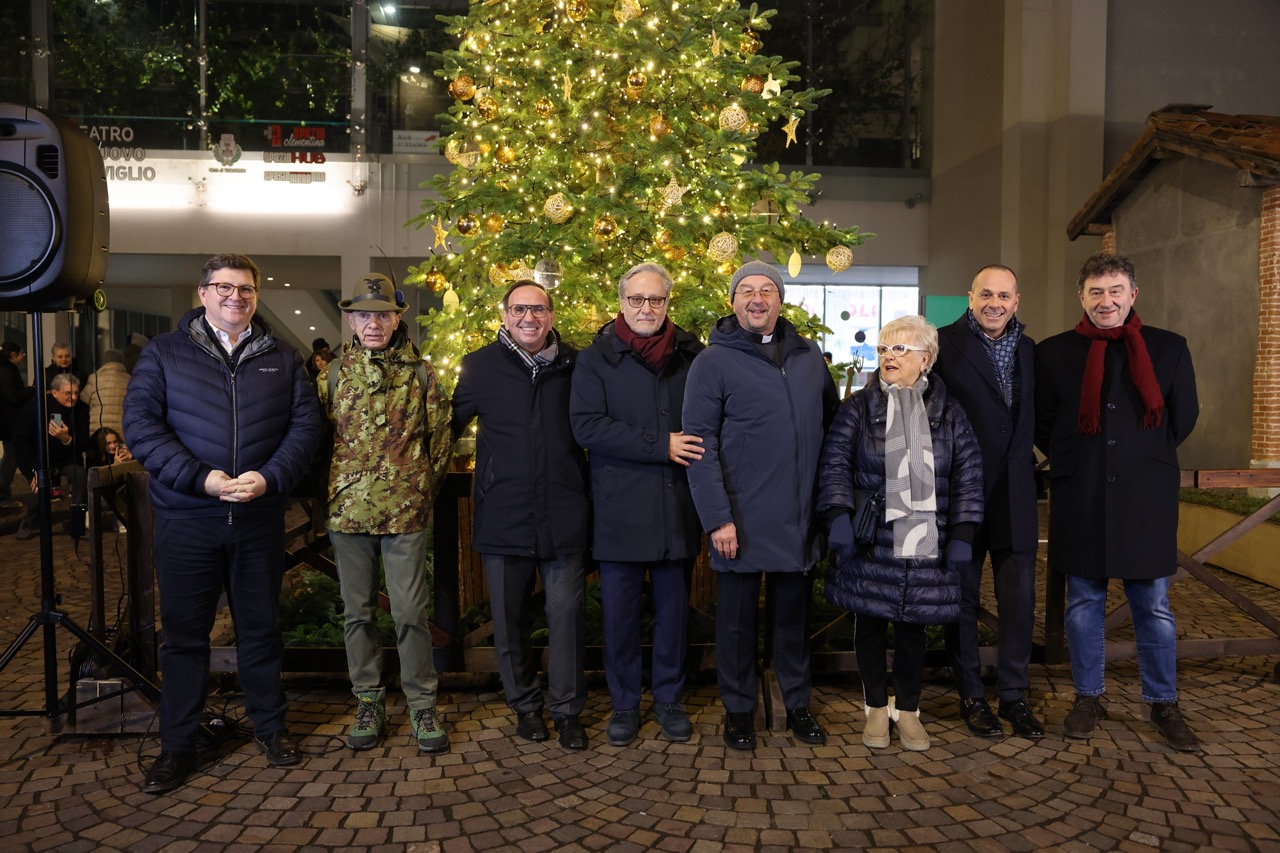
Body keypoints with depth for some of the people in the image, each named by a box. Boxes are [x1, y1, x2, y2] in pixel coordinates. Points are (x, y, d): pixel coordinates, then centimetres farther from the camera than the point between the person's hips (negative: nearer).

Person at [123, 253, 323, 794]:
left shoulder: (282, 359, 8)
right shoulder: (164, 353, 3)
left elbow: (307, 423, 2)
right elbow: (140, 423, -6)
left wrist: (271, 477, -13)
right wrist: (200, 478, -17)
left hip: (260, 517, 1)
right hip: (185, 519, -1)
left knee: (260, 627, 13)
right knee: (184, 632, 8)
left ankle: (270, 726, 29)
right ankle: (176, 746, 23)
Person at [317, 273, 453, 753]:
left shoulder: (420, 372, 4)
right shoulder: (334, 373, 7)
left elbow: (441, 437, 8)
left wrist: (424, 487, 6)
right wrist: (331, 491, 6)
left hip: (406, 511, -2)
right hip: (348, 510, 2)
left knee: (411, 611, 1)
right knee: (358, 611, 10)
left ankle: (422, 705, 15)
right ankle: (369, 703, 25)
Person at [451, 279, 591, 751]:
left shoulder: (575, 365, 3)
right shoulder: (480, 366, 3)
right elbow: (451, 423, 10)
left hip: (564, 514, 0)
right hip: (502, 514, 1)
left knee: (567, 613, 4)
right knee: (510, 618, 12)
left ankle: (567, 709, 22)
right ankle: (525, 704, 32)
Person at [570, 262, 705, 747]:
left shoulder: (691, 355, 6)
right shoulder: (596, 359, 0)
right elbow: (586, 425, -13)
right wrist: (660, 445, -17)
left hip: (677, 505, 2)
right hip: (619, 508, -2)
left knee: (674, 606, 12)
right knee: (619, 610, 8)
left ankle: (670, 699, 29)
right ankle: (624, 704, 25)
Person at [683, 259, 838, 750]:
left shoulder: (809, 355, 9)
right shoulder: (714, 361, -6)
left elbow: (833, 419, 19)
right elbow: (699, 444, -10)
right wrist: (717, 517, -16)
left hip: (799, 519, 4)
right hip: (741, 521, -4)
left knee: (794, 615, 17)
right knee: (737, 618, 9)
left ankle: (798, 705, 33)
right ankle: (738, 711, 26)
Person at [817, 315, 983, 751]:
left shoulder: (948, 412, 5)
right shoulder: (858, 407, 2)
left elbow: (968, 474, 4)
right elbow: (835, 462, -4)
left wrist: (962, 532, -3)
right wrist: (840, 516, -14)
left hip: (925, 546, 1)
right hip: (870, 544, 0)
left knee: (912, 628, 10)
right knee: (870, 625, 9)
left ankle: (907, 709, 28)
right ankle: (876, 708, 26)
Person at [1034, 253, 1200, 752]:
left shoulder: (1169, 348, 2)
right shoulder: (1054, 352, 1)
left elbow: (1183, 418, 11)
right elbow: (1042, 425, 9)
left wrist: (1145, 457, 12)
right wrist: (1075, 462, 9)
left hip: (1147, 498, 0)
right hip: (1080, 500, 0)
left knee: (1153, 605, 9)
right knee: (1084, 603, 10)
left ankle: (1164, 704, 25)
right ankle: (1089, 698, 24)